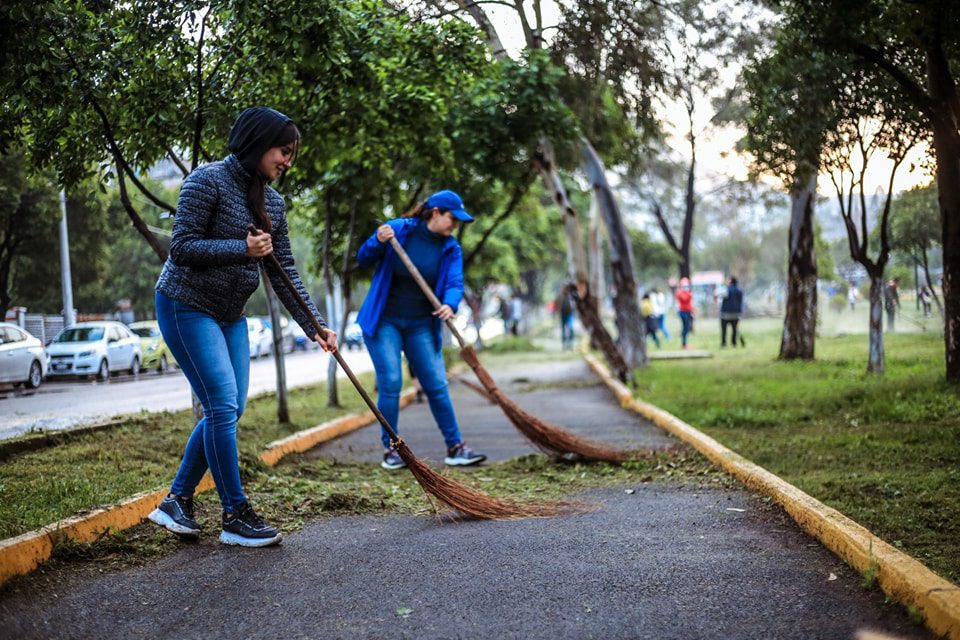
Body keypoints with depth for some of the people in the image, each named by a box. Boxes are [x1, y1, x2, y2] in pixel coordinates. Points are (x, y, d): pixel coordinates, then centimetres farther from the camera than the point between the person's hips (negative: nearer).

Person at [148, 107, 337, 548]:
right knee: (223, 407, -12)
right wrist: (243, 249, -24)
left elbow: (285, 272, 5)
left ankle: (176, 502, 19)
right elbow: (182, 247, -19)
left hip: (230, 315, 8)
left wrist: (315, 326, -2)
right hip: (186, 307, -8)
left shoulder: (272, 202, 6)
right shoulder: (208, 180, -15)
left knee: (227, 411, 6)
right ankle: (236, 517, -4)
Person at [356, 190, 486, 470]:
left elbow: (455, 284, -11)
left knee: (437, 385, 1)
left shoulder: (451, 249, 1)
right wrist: (378, 242, -24)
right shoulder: (398, 229, -8)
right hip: (384, 321, -3)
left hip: (421, 325, 3)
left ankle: (455, 448, 8)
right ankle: (390, 450, 3)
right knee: (390, 383, -9)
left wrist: (449, 305, -34)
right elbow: (363, 260, -2)